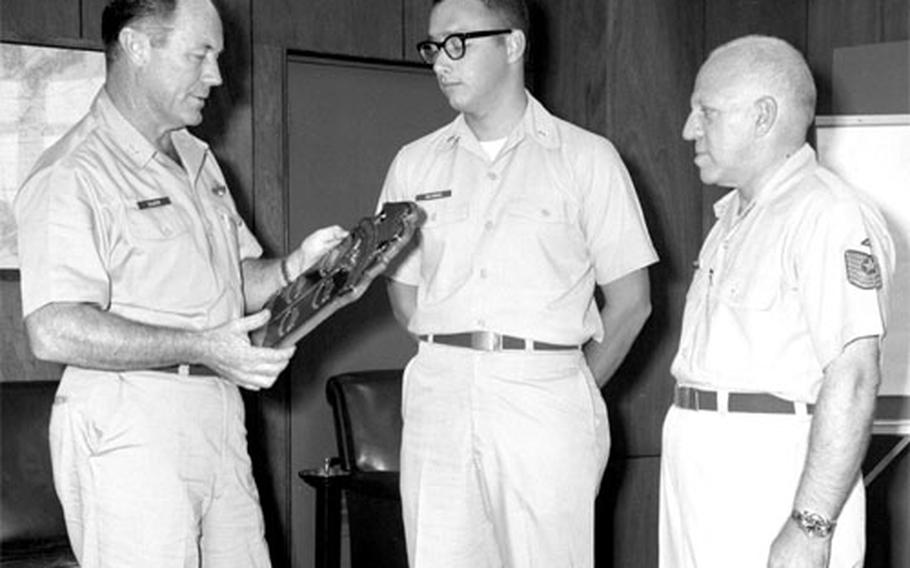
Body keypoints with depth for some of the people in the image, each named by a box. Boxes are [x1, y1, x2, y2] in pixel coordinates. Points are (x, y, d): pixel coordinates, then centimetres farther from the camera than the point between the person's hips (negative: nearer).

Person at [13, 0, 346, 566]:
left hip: (219, 415, 8)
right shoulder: (72, 175, -12)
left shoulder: (198, 161, 18)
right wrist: (200, 348, -24)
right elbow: (55, 331, -22)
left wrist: (294, 268, 1)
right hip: (129, 430, -8)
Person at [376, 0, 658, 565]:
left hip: (545, 402, -3)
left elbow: (630, 302, 4)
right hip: (439, 400, 3)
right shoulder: (415, 164, 13)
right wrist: (453, 361, 8)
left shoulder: (587, 159, 3)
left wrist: (571, 392, 6)